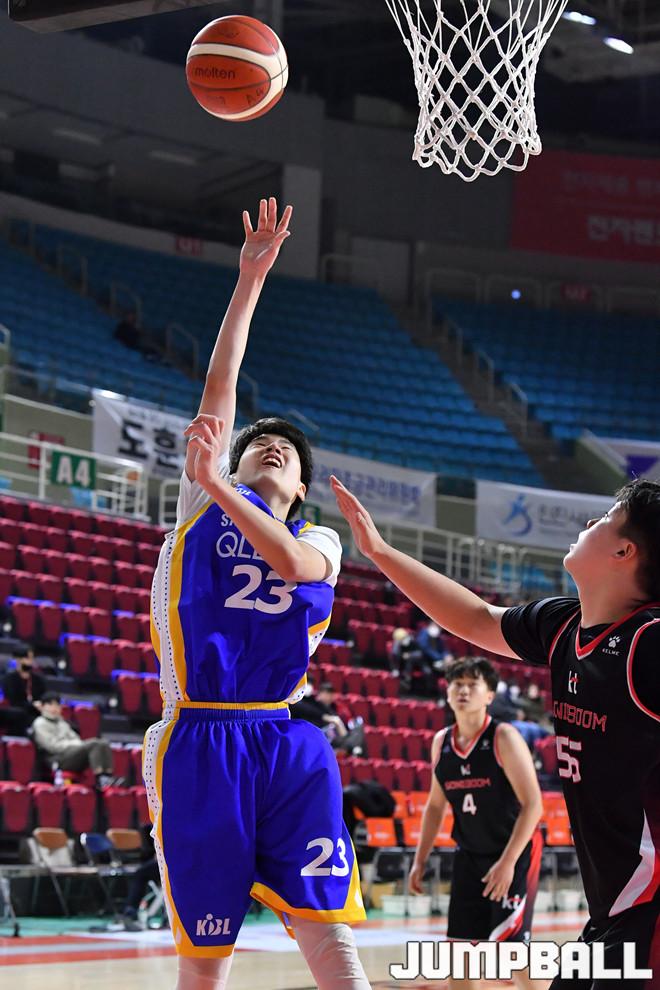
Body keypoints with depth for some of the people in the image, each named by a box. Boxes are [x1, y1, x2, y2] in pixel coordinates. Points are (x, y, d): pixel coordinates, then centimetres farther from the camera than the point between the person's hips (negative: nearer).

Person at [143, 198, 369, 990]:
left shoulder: (321, 542, 16)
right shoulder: (201, 505, 15)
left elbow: (287, 558, -9)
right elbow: (220, 385, 8)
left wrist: (217, 486, -17)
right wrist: (250, 277, 5)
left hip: (289, 747, 1)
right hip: (199, 743, -1)